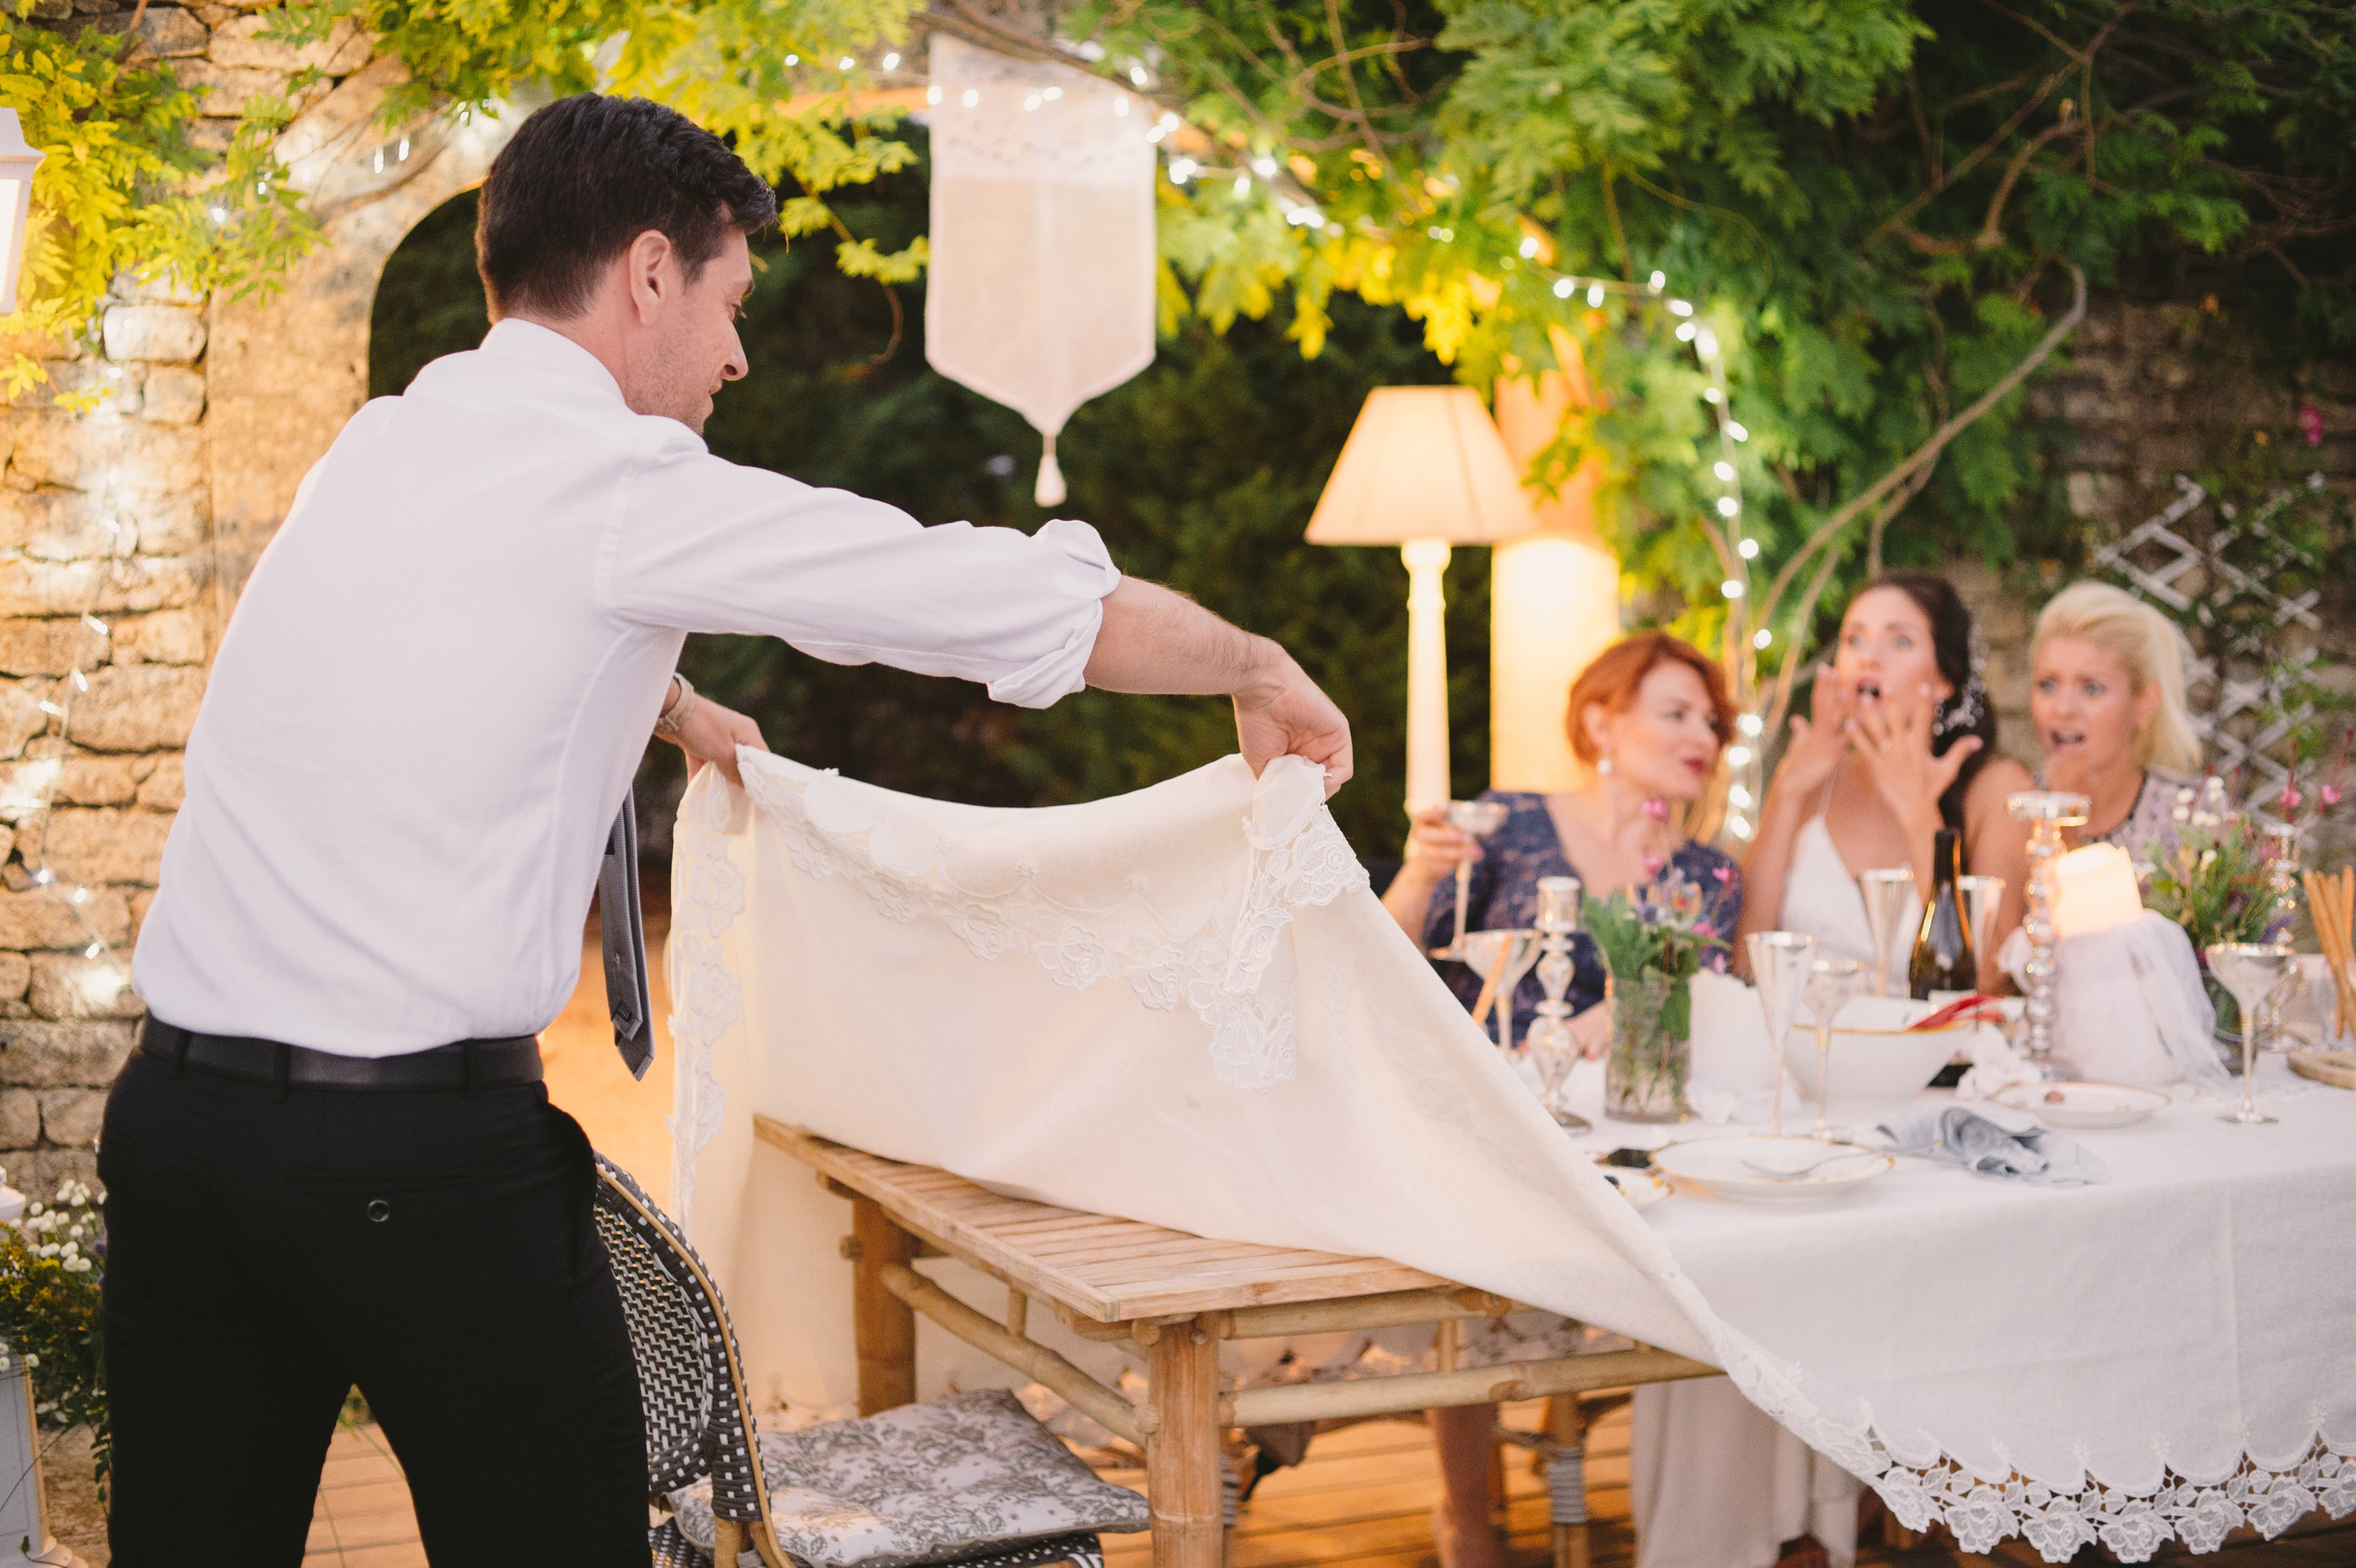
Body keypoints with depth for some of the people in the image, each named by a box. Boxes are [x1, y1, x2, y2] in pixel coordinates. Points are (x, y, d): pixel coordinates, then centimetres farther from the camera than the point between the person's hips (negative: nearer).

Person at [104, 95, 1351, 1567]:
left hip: (179, 1104, 7)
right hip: (428, 1153, -7)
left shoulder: (378, 448, 12)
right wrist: (1260, 669, 9)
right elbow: (1045, 605, -6)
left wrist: (670, 704, 45)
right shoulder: (624, 485, -9)